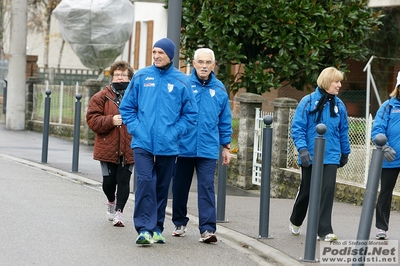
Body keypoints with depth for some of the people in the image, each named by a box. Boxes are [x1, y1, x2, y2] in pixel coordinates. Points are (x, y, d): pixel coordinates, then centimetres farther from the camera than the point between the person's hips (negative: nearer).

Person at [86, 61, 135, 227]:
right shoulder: (102, 97, 2)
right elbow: (92, 119, -4)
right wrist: (111, 121, -17)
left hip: (128, 149, 0)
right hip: (108, 148, 0)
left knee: (124, 181, -3)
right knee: (109, 182, 8)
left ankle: (118, 212, 7)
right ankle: (111, 201, 38)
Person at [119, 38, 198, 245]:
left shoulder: (181, 82, 0)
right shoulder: (141, 77, 3)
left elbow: (190, 115, 4)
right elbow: (127, 107, 8)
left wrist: (175, 133, -7)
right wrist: (136, 129, -4)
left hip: (168, 147, 1)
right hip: (143, 143, -1)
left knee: (162, 187, 10)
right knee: (145, 183, -14)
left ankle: (157, 228, 20)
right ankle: (144, 228, -13)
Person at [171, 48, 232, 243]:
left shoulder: (219, 89, 6)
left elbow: (225, 121, 12)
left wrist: (226, 147, 11)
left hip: (208, 149, 0)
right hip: (183, 147, 0)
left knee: (206, 187, -7)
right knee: (180, 187, 12)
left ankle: (207, 228, -10)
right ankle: (179, 223, 28)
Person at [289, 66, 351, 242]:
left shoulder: (339, 105, 4)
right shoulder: (308, 102, -7)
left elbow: (343, 131, 14)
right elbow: (297, 128, -8)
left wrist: (345, 153, 18)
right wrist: (302, 149, -18)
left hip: (330, 157, 2)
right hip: (310, 156, -2)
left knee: (327, 191, -11)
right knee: (306, 191, 13)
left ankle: (324, 230, -10)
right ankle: (295, 222, 38)